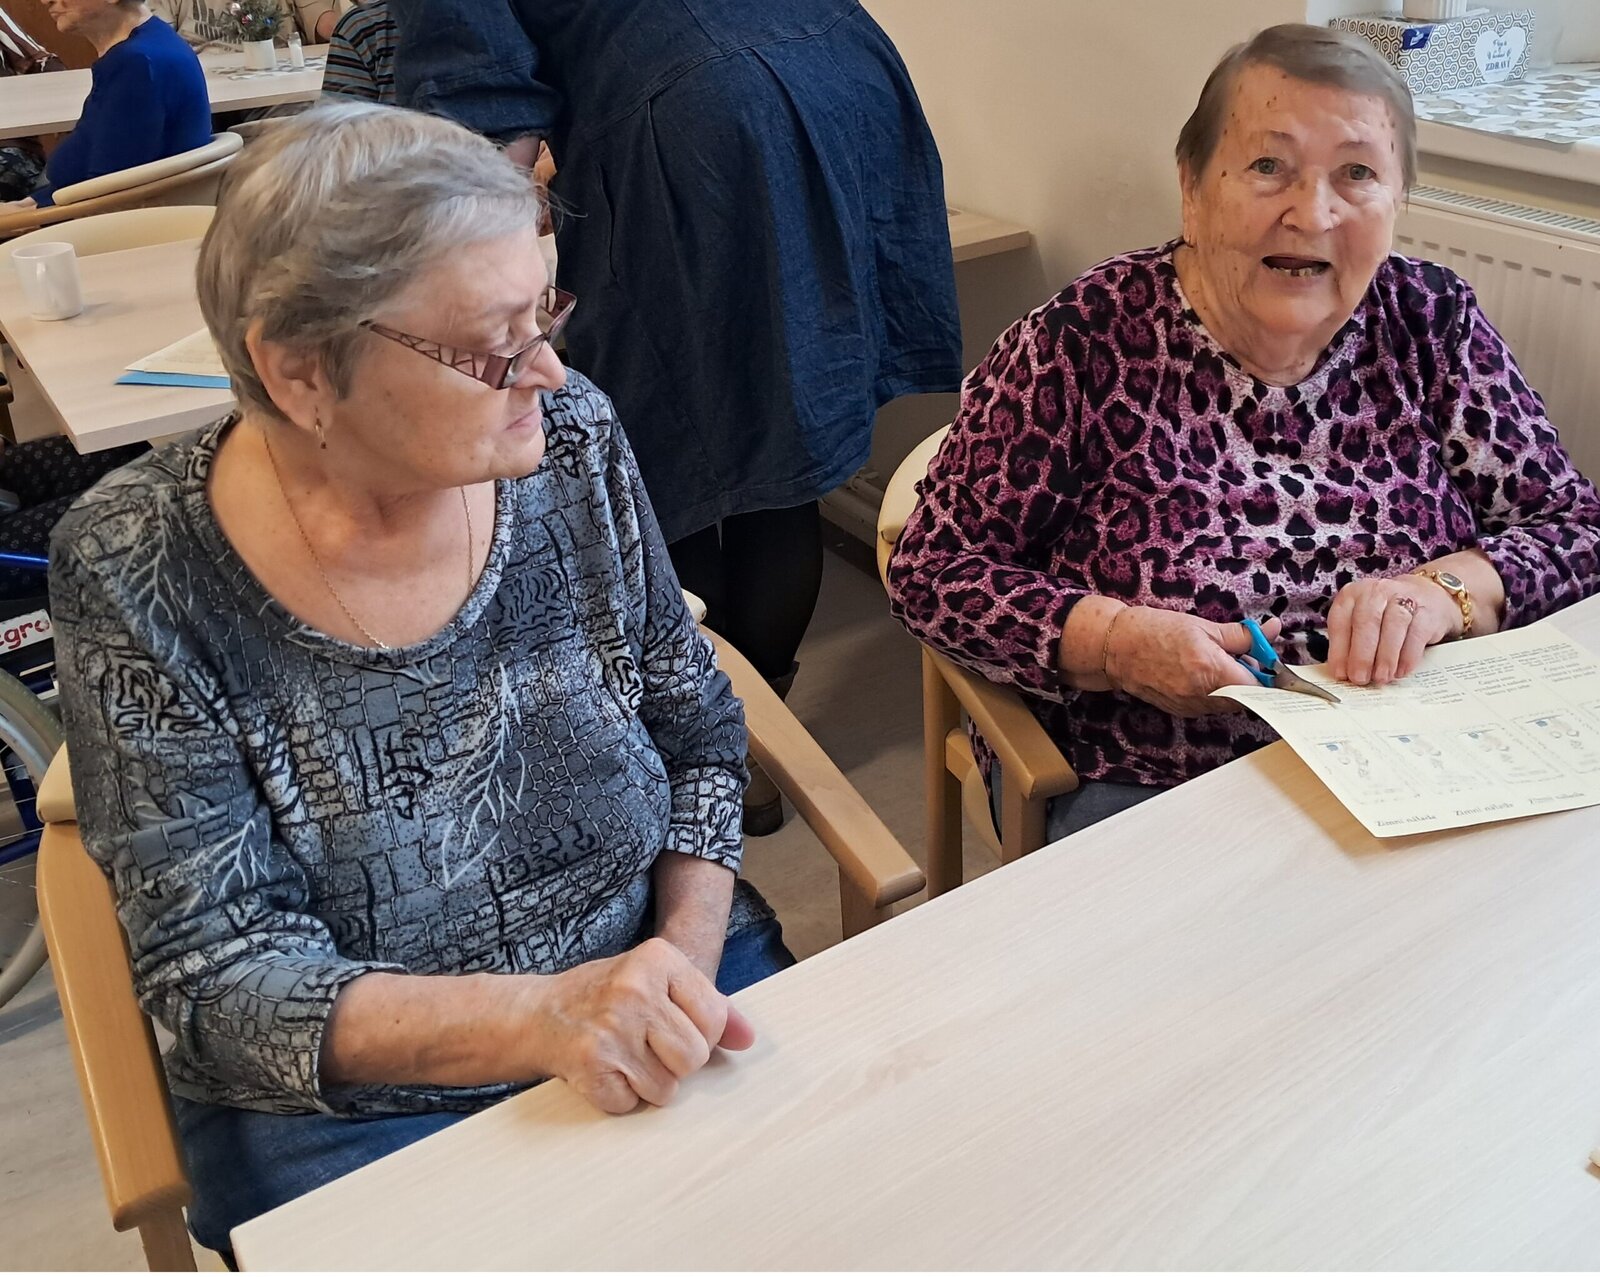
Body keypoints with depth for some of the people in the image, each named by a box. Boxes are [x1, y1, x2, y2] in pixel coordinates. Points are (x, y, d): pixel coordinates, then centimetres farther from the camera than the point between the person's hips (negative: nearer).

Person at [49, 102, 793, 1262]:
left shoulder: (572, 443, -8)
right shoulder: (136, 570, -16)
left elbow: (699, 737, 4)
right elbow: (218, 972, -15)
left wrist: (684, 975, -11)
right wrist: (536, 1016, -29)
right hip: (351, 1104, -2)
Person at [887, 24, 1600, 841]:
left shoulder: (1431, 325, 0)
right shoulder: (1084, 345, -10)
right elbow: (934, 573, -7)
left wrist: (1444, 591, -17)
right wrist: (1115, 642, -23)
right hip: (1139, 794, -3)